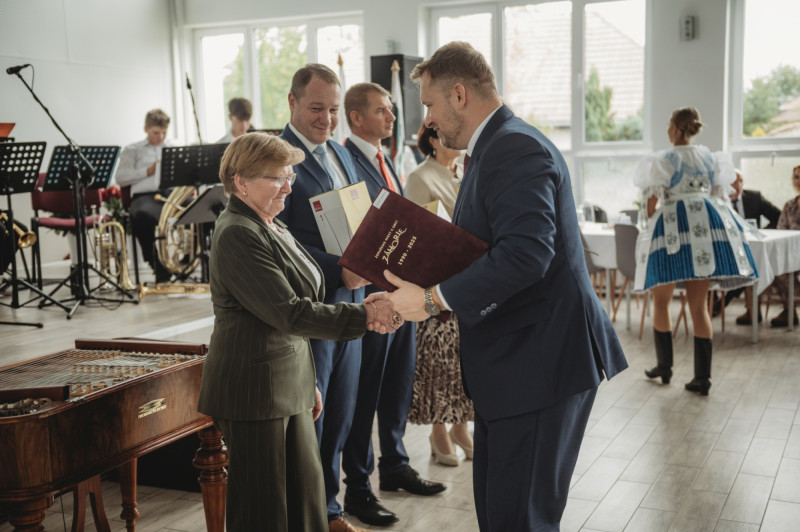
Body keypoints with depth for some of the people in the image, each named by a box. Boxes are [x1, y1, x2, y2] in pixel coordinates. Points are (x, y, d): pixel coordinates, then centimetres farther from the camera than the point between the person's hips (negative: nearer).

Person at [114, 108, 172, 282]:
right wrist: (147, 171, 2)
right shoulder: (133, 150, 23)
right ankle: (161, 270, -26)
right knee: (142, 215, -42)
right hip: (145, 195, -1)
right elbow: (120, 178, 11)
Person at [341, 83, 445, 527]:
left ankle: (394, 466, 35)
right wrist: (369, 292, -23)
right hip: (370, 294, -9)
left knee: (398, 386, 19)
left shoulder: (384, 160, 15)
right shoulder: (346, 162, -15)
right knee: (364, 394, 2)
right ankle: (357, 488, 14)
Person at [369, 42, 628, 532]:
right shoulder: (494, 147, 17)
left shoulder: (517, 149, -17)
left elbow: (525, 253, -31)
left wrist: (433, 299, -25)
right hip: (511, 362, 11)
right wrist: (418, 290, 8)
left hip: (539, 361, -11)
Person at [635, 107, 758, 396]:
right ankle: (703, 377, 4)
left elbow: (652, 203, -3)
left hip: (673, 228, -5)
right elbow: (720, 195, 17)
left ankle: (664, 367, 18)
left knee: (661, 300, 12)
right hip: (708, 227, 5)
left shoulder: (663, 160, -3)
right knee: (699, 305, 6)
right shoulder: (711, 158, 12)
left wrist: (651, 228, 12)